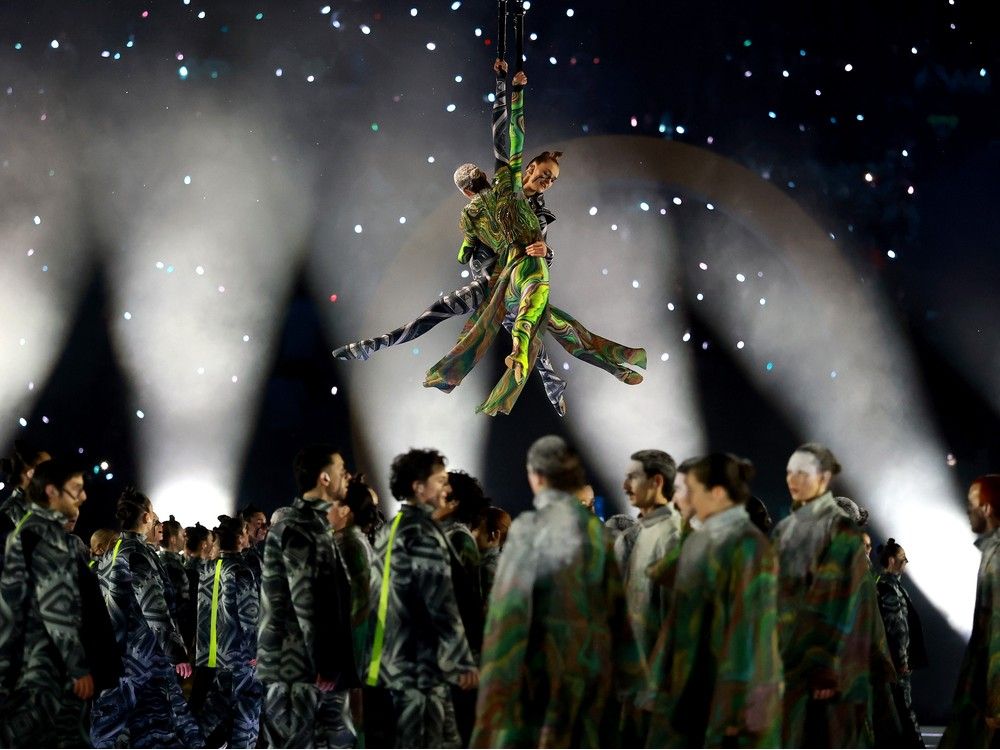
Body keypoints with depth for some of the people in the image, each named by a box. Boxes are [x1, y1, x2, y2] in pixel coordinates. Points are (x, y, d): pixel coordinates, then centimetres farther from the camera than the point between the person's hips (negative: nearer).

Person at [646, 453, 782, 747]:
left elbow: (749, 626, -19)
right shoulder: (700, 541, 11)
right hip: (692, 685, 9)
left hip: (730, 686, -9)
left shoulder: (748, 546, -16)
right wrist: (665, 677, 16)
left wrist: (738, 702, -21)